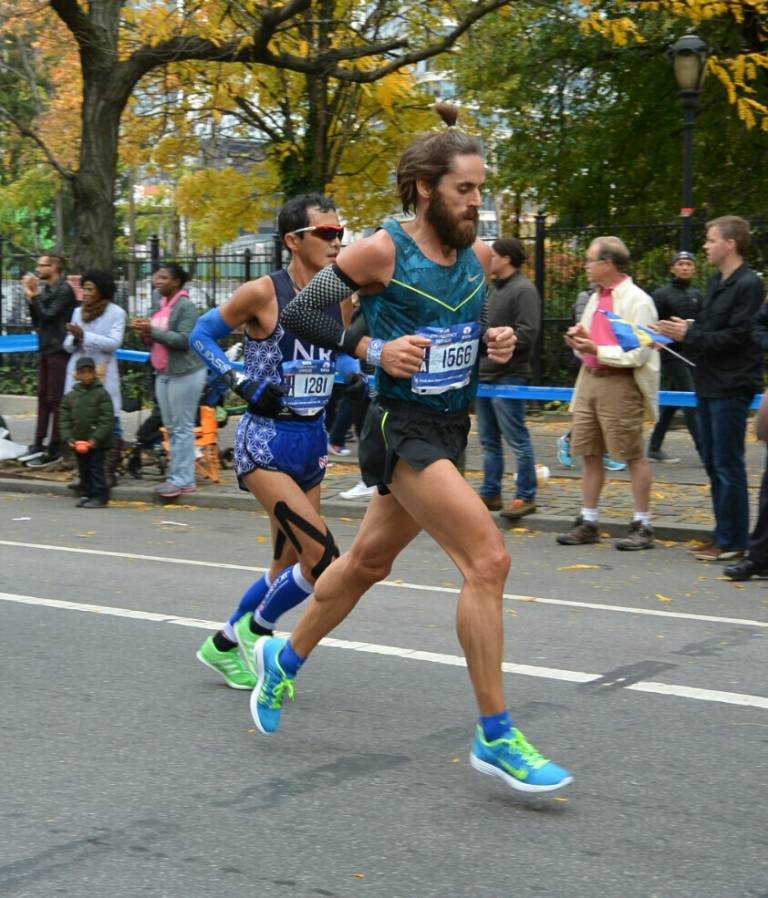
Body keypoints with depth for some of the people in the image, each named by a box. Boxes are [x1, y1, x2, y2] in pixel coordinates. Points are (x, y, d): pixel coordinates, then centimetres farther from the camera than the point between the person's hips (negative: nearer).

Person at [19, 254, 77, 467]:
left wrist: (34, 296, -10)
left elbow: (48, 315, -18)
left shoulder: (64, 290, -11)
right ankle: (39, 444, 14)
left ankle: (55, 449, -3)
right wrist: (30, 296, 2)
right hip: (45, 349, 8)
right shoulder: (45, 289, 13)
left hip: (59, 351, -8)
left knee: (55, 399, -6)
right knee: (43, 397, 10)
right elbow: (37, 321, 13)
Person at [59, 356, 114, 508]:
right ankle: (86, 494, 20)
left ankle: (99, 496, 2)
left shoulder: (101, 394, -7)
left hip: (96, 443, -5)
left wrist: (96, 439, -18)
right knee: (83, 470, 12)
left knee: (96, 468, -3)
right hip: (78, 442, 5)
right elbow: (65, 420, 7)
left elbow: (107, 420, -12)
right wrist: (69, 438, -6)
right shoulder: (70, 396, 6)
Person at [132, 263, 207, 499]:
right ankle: (176, 475, 16)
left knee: (182, 428, -7)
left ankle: (182, 480, -5)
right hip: (164, 373, 9)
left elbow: (184, 340, -20)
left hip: (184, 373, -9)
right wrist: (146, 333, 2)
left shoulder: (186, 306, -11)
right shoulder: (163, 305, 15)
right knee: (171, 427, 10)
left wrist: (153, 330, -19)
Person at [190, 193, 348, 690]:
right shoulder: (263, 293, -13)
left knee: (290, 565, 13)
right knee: (323, 556, -17)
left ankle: (226, 645, 33)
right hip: (267, 442, -7)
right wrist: (243, 384, -13)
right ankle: (255, 630, 8)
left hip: (312, 440, 7)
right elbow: (202, 335, -2)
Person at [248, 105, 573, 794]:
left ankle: (284, 660, 44)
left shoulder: (478, 255, 6)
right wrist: (371, 349, -19)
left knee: (368, 562, 21)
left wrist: (493, 341, -1)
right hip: (402, 428, -8)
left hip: (451, 429, 8)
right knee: (488, 558, -19)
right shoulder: (381, 252, -13)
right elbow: (298, 314, -7)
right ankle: (496, 738, -11)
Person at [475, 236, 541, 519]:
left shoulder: (523, 290, -11)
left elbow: (527, 333, -21)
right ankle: (490, 493, 21)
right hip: (485, 374, 10)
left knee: (517, 440, -4)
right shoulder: (495, 289, 17)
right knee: (489, 440, 14)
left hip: (508, 377, -10)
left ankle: (526, 496, 2)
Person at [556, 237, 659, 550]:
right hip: (589, 379, 8)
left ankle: (642, 526, 4)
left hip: (620, 383, -8)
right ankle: (587, 522, 17)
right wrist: (579, 341, 4)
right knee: (590, 454, 10)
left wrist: (598, 350, -19)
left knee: (633, 456, -2)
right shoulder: (596, 298, 16)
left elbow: (640, 353, -15)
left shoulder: (637, 301, -9)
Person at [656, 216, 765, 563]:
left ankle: (732, 541, 2)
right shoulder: (716, 283, 15)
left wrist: (690, 335, -17)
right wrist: (685, 330, -2)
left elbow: (737, 337, -20)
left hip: (731, 387, -9)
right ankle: (723, 535, 22)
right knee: (713, 463, 13)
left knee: (728, 466, -5)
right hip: (709, 384, 9)